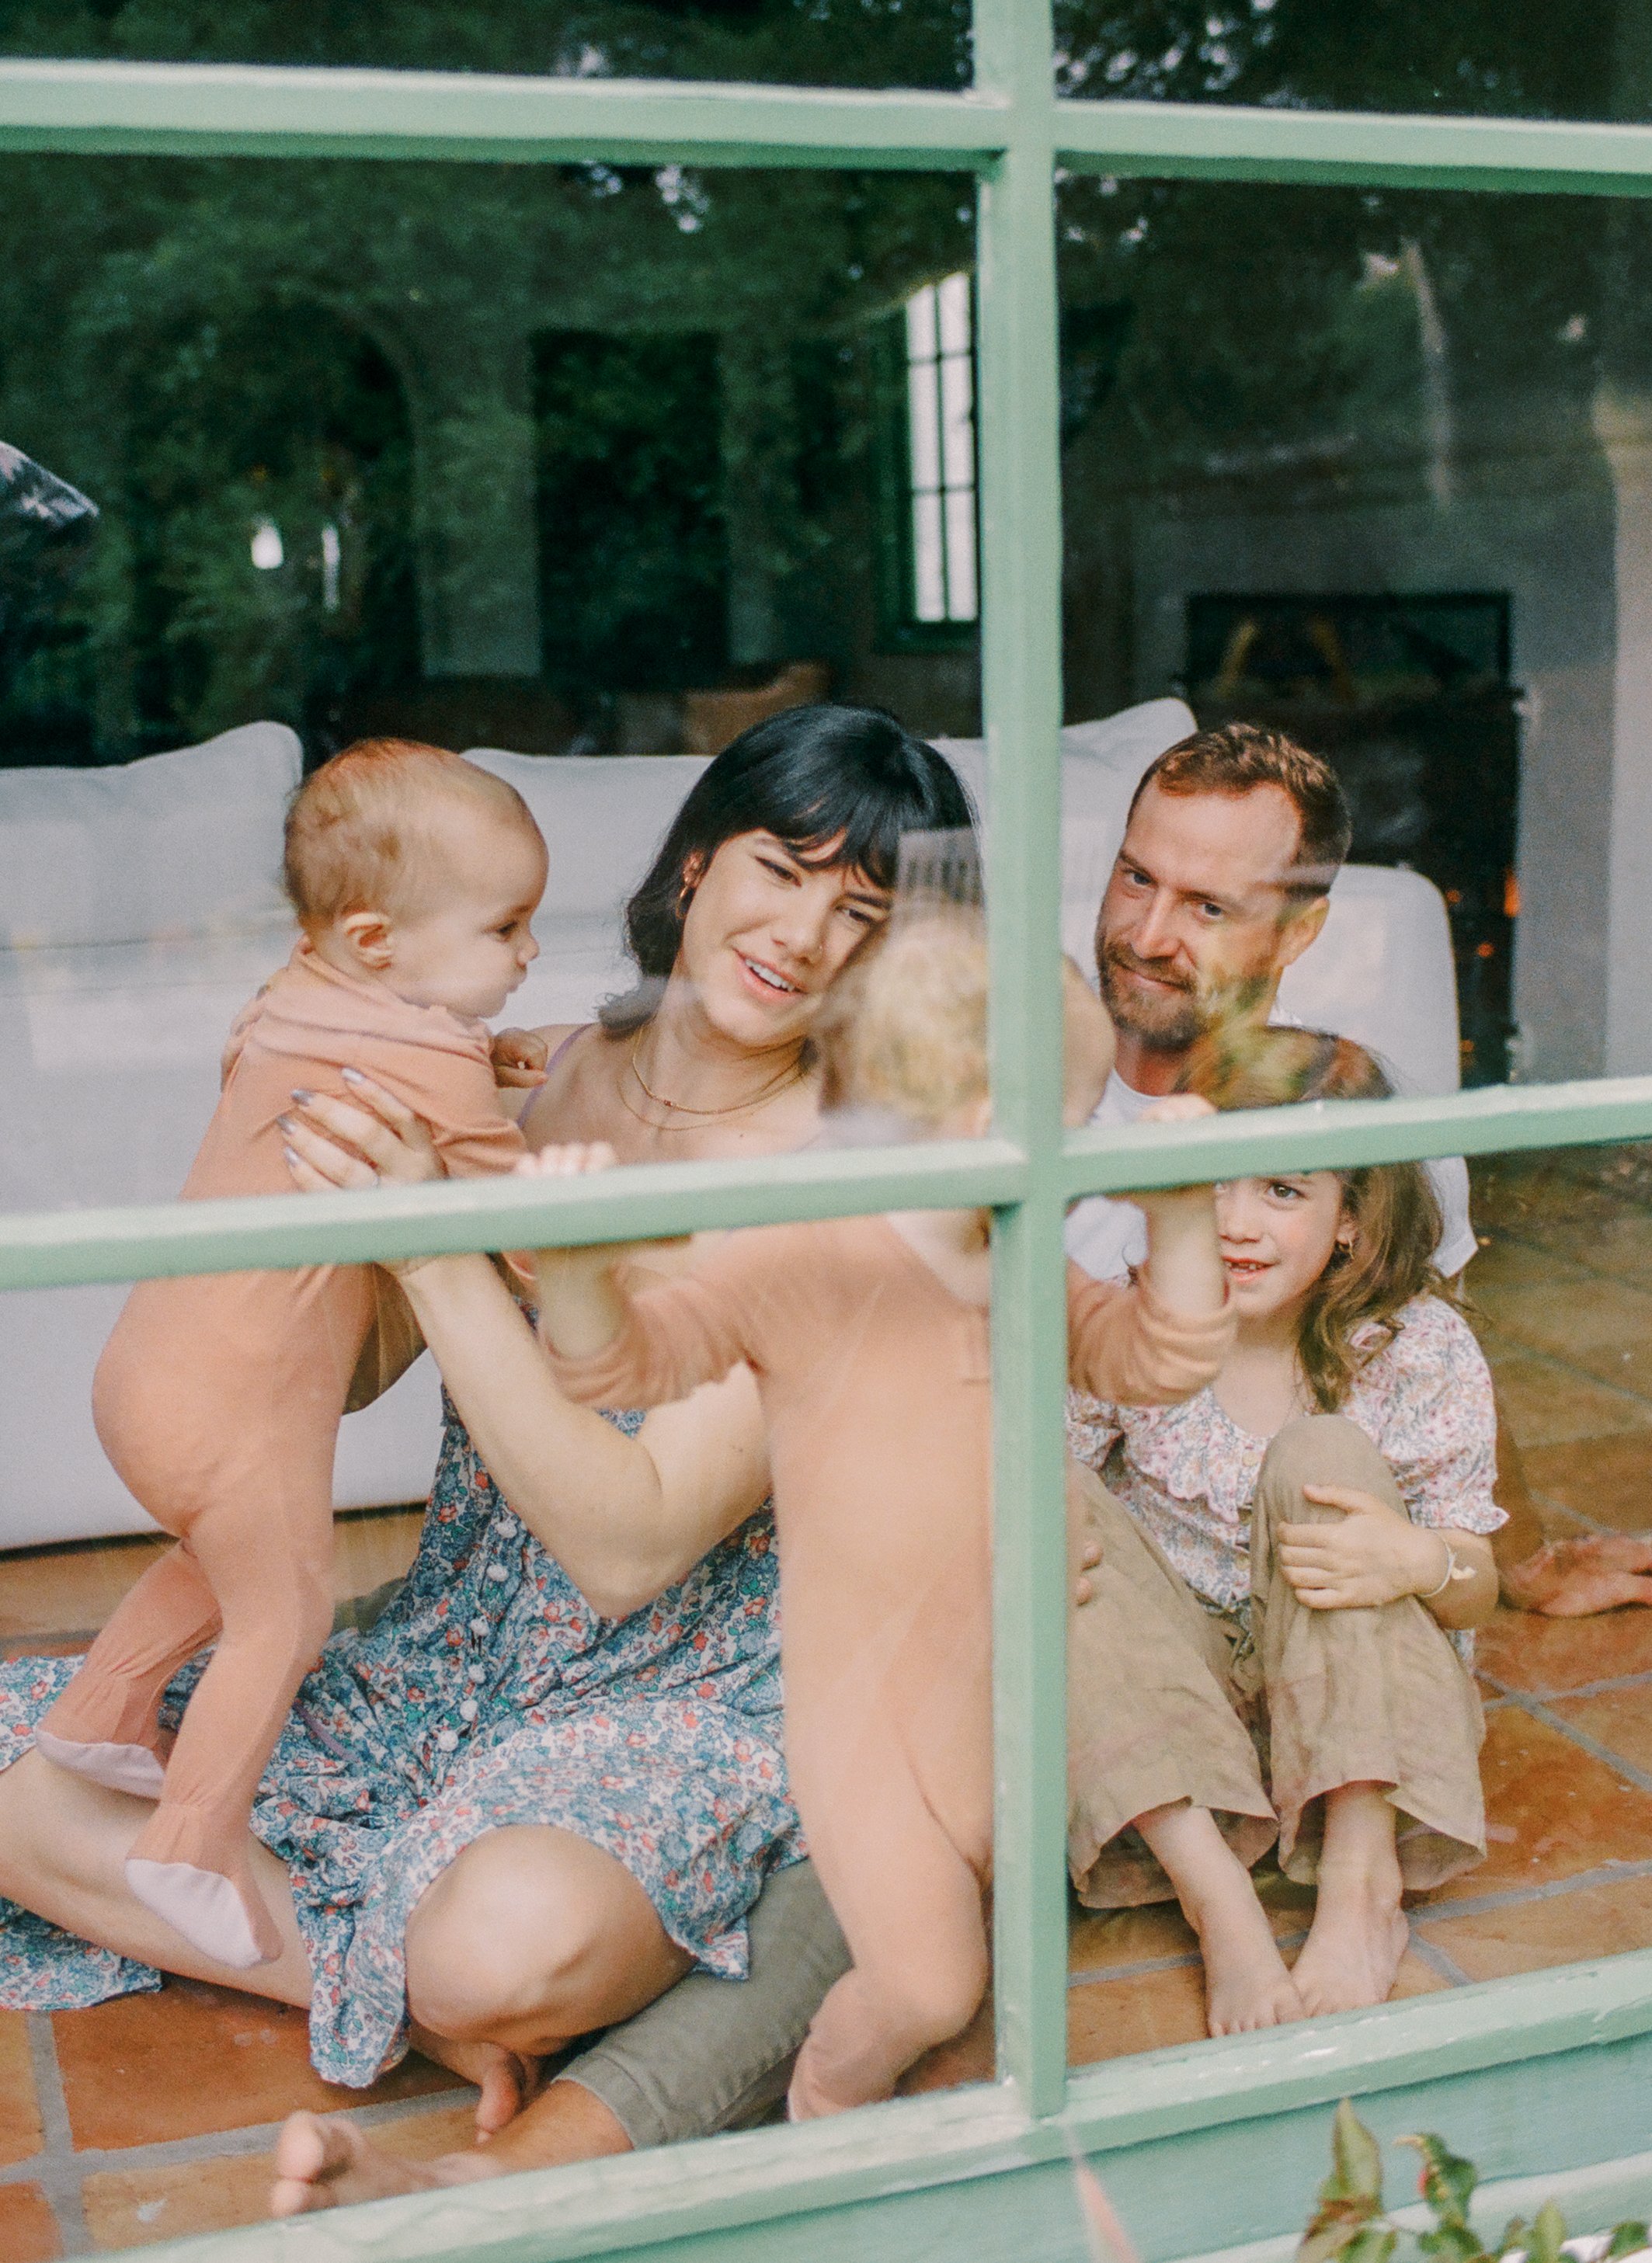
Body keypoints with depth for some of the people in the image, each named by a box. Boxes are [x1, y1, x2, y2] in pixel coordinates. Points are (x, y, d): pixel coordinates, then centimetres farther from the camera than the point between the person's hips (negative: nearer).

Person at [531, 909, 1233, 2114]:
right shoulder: (805, 1262, -19)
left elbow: (1162, 1358, 11)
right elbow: (622, 1359, -21)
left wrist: (1182, 1219, -6)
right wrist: (578, 1266, -44)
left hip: (1009, 1689, 7)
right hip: (867, 1701, -7)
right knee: (928, 1987, -9)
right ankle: (827, 2104, 25)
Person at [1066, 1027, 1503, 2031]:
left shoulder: (1420, 1349, -11)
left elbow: (1476, 1592, -5)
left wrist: (1420, 1561, -30)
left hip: (1360, 1699, -1)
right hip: (1170, 1682, 1)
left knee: (1321, 1454, -25)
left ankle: (1362, 1887, -28)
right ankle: (1218, 1901, -32)